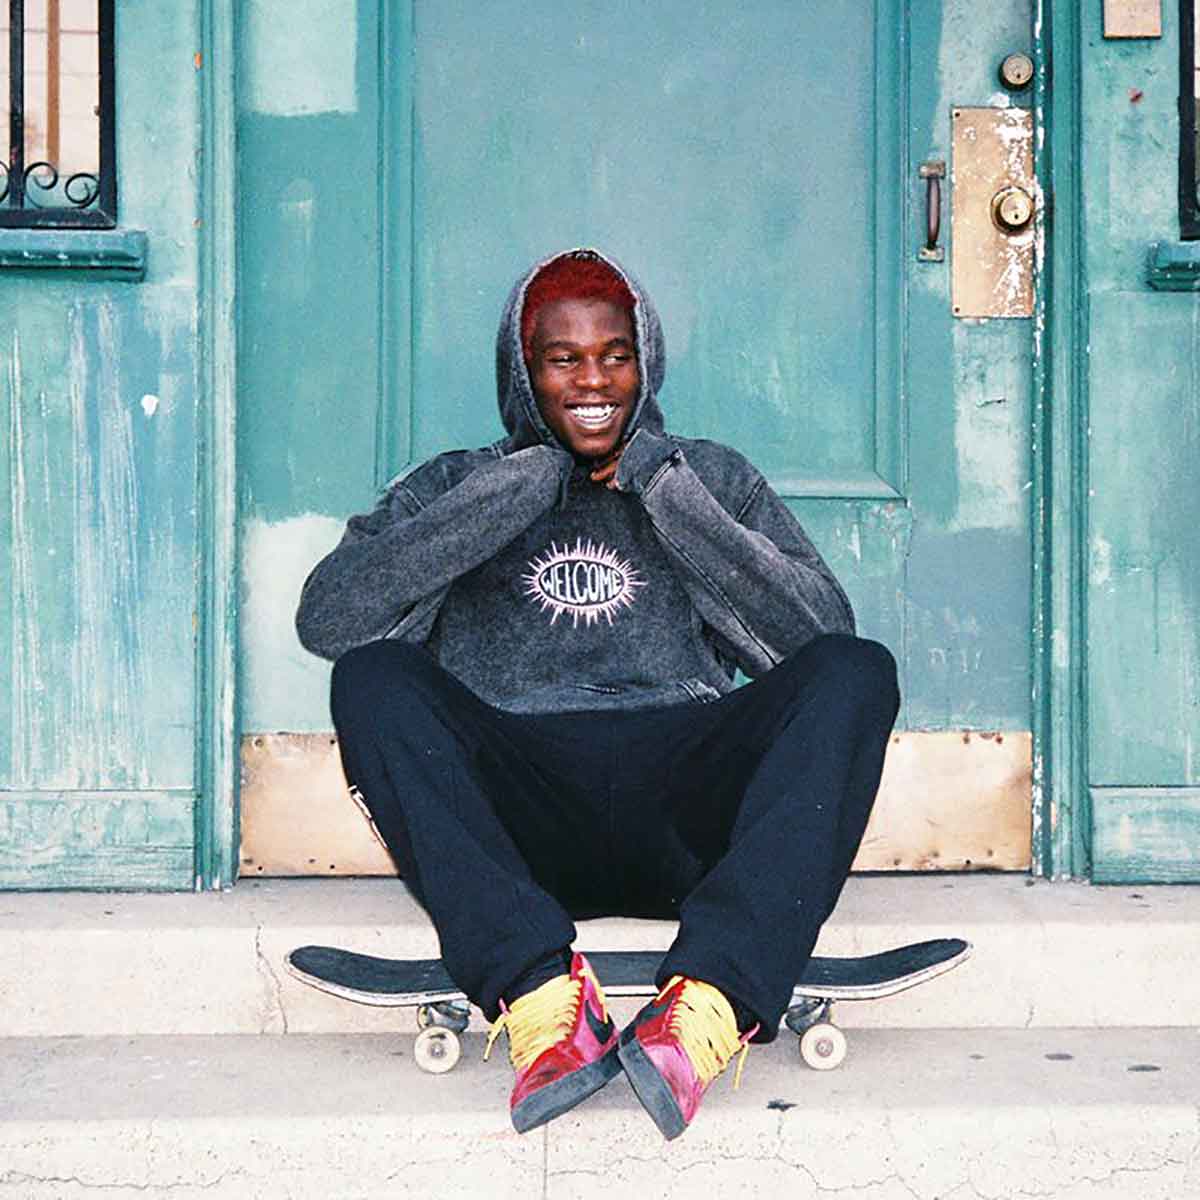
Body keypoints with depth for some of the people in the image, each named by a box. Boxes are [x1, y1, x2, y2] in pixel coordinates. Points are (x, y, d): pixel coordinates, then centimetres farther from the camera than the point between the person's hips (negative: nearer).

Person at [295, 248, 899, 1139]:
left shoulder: (713, 479, 22)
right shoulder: (458, 487, 20)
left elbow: (823, 636, 5)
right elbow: (327, 618, 0)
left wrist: (667, 493, 1)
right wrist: (516, 490, 0)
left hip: (687, 813, 1)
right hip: (520, 820, 0)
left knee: (859, 670, -23)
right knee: (373, 677, -24)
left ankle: (714, 1003, -42)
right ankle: (537, 993, -41)